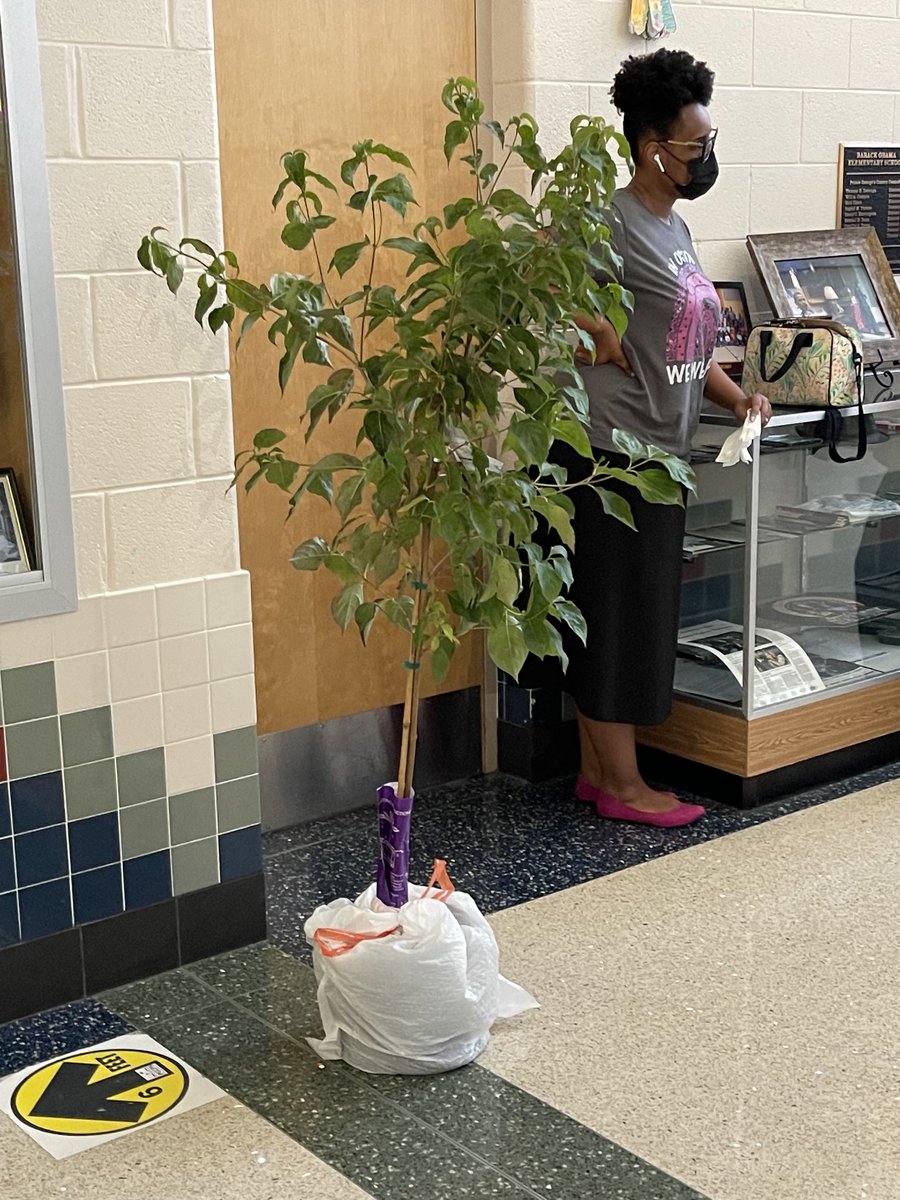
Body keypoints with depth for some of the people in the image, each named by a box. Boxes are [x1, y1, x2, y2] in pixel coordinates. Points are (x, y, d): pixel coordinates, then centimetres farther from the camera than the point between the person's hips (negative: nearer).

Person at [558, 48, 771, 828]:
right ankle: (623, 786, 10)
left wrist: (737, 396, 5)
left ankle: (597, 769, 24)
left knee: (635, 614, 13)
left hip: (660, 453, 9)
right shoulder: (613, 223, -14)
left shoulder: (675, 229, 14)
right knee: (617, 614, -1)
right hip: (611, 451, -9)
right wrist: (601, 332, -17)